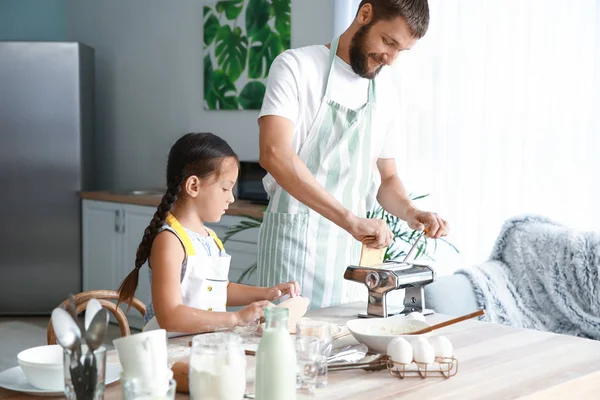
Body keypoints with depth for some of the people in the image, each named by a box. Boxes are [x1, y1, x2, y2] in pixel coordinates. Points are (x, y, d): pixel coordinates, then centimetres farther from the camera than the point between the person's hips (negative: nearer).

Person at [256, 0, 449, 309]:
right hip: (296, 239, -5)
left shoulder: (385, 91, 11)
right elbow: (274, 153, -23)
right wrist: (350, 219, -30)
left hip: (354, 246, 6)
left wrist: (410, 212, -5)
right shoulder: (297, 66, -8)